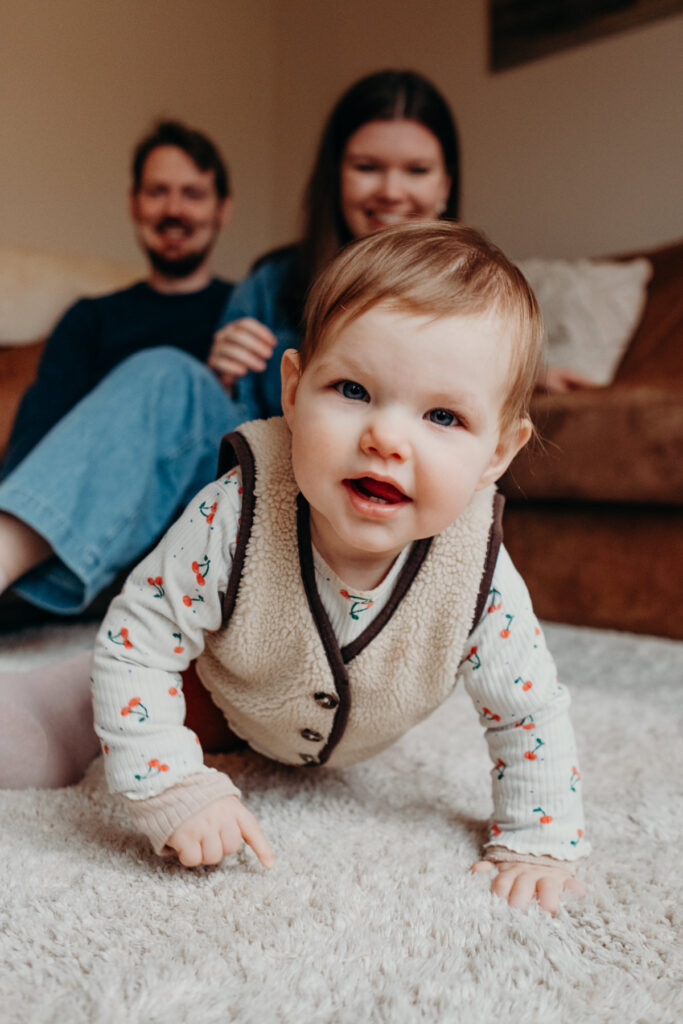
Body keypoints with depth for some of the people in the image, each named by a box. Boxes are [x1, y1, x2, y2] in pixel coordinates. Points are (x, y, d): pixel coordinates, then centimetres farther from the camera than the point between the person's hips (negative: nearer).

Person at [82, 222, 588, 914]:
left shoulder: (479, 580, -36)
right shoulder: (231, 523, -43)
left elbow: (531, 713, -19)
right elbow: (133, 646, -32)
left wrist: (535, 846, -19)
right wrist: (172, 791, -36)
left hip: (359, 743, 3)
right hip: (229, 709, -2)